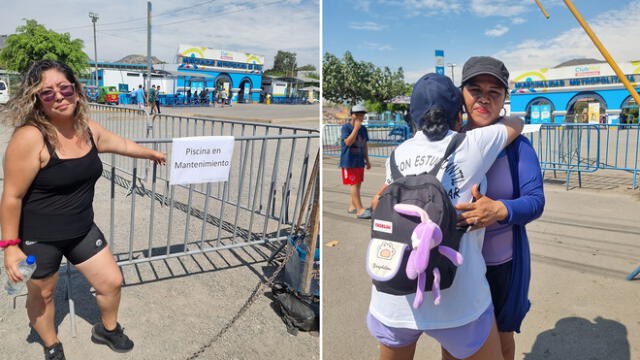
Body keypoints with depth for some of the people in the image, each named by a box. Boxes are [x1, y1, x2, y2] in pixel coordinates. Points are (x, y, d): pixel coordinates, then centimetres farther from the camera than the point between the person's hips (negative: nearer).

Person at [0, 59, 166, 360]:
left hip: (82, 230, 6)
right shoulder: (30, 137, -25)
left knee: (112, 282, 13)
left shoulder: (89, 130, -4)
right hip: (39, 238, -6)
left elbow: (121, 144, 17)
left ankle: (107, 329, 43)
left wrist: (151, 153, 33)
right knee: (42, 294, 18)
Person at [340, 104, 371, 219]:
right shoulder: (345, 127, -10)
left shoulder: (363, 129, 10)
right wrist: (356, 128, -21)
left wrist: (367, 160, 16)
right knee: (354, 184, -7)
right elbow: (348, 142, -22)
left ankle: (352, 207, 23)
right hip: (348, 162, -7)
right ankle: (360, 210, -9)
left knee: (358, 184, 11)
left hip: (360, 161, 7)